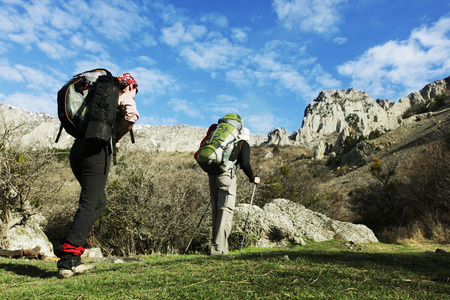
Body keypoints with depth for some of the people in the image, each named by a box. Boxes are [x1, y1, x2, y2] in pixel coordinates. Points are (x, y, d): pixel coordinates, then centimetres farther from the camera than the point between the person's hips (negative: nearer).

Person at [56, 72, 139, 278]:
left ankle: (72, 257, 13)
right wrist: (117, 137, 0)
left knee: (99, 200, 17)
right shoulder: (125, 98, 6)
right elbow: (131, 116, -17)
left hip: (77, 149, 8)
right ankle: (66, 262, -7)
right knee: (89, 205, -5)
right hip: (97, 151, -7)